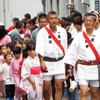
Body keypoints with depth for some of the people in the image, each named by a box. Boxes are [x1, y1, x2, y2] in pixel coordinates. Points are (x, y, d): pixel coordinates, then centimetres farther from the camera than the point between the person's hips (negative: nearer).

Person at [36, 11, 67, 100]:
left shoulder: (62, 31, 5)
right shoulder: (42, 32, -6)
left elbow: (65, 47, 12)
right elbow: (40, 48, -14)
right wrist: (42, 62, -23)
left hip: (60, 61, 2)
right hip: (47, 62, -2)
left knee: (59, 86, 0)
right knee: (46, 87, 3)